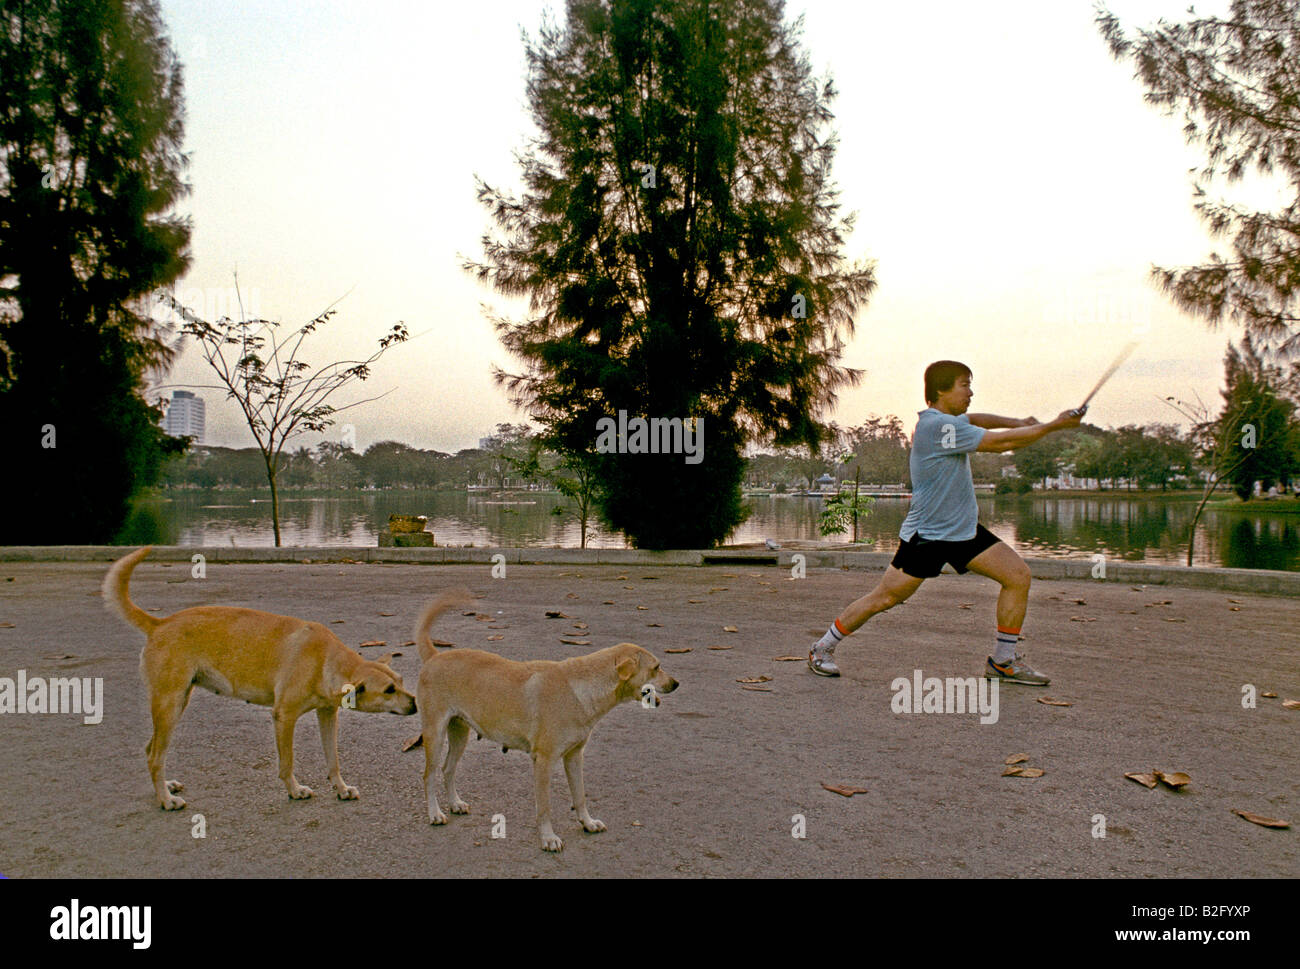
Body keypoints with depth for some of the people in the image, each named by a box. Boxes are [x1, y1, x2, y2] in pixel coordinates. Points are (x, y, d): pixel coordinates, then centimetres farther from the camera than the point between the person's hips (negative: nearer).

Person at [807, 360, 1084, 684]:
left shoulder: (948, 420, 8)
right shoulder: (936, 425, -21)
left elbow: (973, 419, 31)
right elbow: (999, 443, -19)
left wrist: (1017, 422, 14)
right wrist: (1054, 426, -12)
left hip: (964, 530, 9)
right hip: (926, 535, -9)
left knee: (1018, 575, 0)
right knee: (882, 599, -4)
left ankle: (1004, 661, 11)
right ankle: (823, 648, 14)